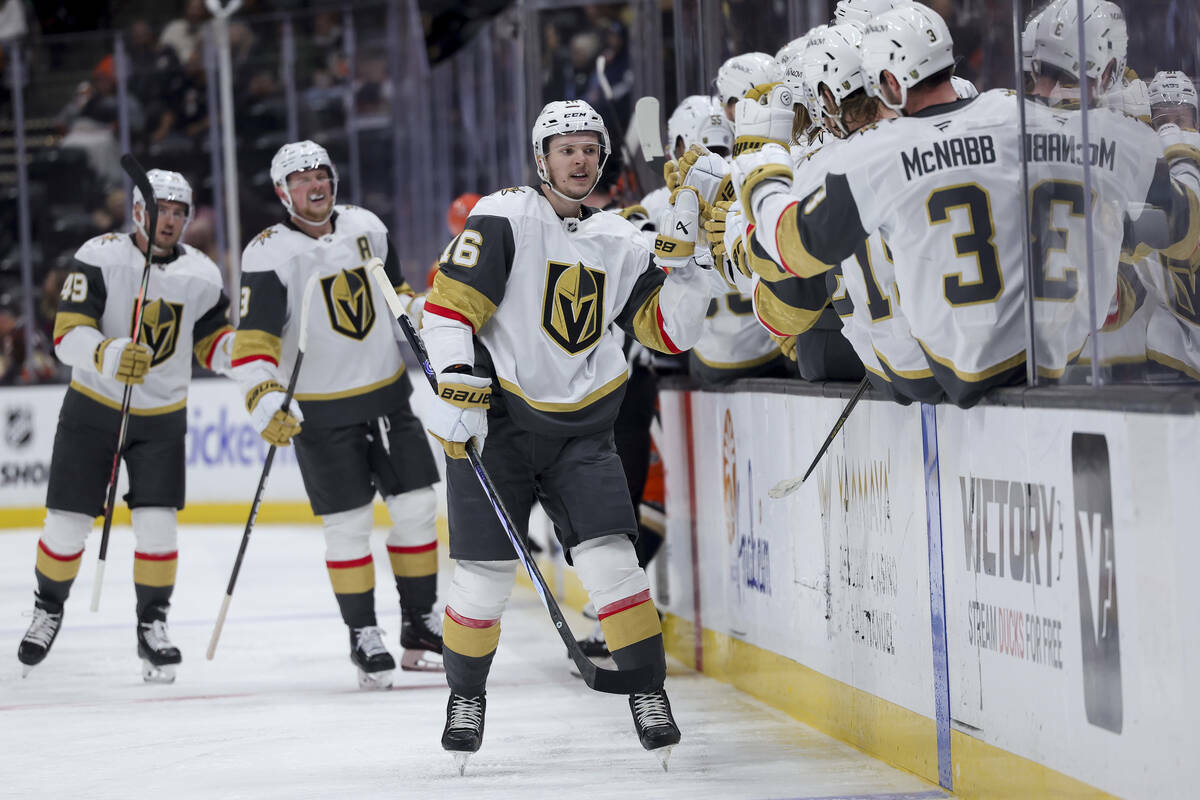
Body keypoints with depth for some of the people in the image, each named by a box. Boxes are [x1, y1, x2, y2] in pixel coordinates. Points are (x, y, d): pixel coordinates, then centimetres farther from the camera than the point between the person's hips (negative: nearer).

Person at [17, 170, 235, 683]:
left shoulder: (200, 275, -5)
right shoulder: (99, 258, -15)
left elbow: (215, 345, 2)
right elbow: (68, 333, -21)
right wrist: (107, 355, -40)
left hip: (162, 416, 2)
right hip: (93, 409, -2)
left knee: (156, 522, -9)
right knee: (67, 523, 1)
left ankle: (152, 627, 6)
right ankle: (48, 611, 26)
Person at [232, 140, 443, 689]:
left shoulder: (366, 227, 3)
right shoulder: (269, 254, -14)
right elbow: (254, 337, -22)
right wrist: (263, 399, -34)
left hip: (387, 392, 5)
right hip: (320, 412, -5)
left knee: (416, 507, 5)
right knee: (348, 524, -4)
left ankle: (421, 629, 16)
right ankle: (364, 639, 8)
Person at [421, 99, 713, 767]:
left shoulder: (620, 241, 8)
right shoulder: (506, 219, -7)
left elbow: (672, 332, 5)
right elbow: (449, 303, -11)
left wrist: (680, 254, -6)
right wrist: (459, 388, -20)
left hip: (582, 426, 3)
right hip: (495, 417, -3)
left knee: (610, 558, -11)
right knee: (485, 576, -3)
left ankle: (648, 692, 0)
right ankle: (466, 694, 20)